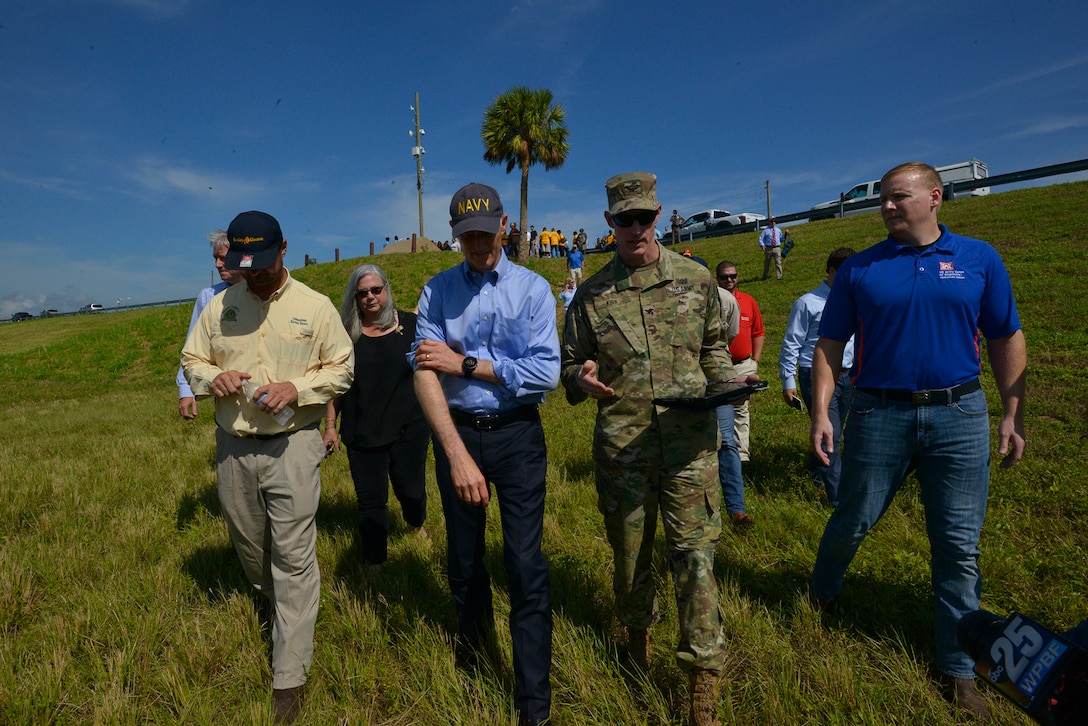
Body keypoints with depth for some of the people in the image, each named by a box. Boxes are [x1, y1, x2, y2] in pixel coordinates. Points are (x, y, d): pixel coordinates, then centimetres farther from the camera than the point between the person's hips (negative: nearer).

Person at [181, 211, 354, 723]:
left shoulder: (315, 306, -5)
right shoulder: (219, 306, 3)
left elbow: (341, 368, 0)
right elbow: (191, 360, 12)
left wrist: (297, 387, -18)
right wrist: (212, 377, -12)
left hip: (292, 445, -4)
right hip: (232, 447, 4)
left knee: (293, 557, -3)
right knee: (247, 542, 21)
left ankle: (289, 675, 10)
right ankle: (271, 603, 52)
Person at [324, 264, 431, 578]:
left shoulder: (410, 325, -2)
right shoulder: (346, 333, 1)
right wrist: (330, 426, 4)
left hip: (409, 428, 0)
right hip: (362, 433, 1)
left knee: (411, 490, 10)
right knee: (370, 500, 7)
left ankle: (416, 523, 46)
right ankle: (374, 562, 25)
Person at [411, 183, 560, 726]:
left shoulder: (533, 288, -2)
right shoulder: (437, 290, -1)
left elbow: (546, 373, -12)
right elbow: (423, 374, -13)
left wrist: (465, 363, -13)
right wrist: (457, 455, -23)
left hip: (517, 435, -1)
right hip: (455, 431, 2)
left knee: (525, 564, -3)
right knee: (463, 556, 18)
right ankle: (472, 639, 48)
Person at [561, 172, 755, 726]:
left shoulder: (695, 280, 7)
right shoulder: (591, 294, 5)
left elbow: (712, 346, 17)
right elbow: (570, 363, 11)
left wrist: (727, 383, -3)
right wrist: (582, 379, -12)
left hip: (690, 440, 0)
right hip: (620, 443, 1)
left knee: (695, 551, -1)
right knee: (629, 549, 14)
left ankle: (704, 675, 13)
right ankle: (636, 631, 42)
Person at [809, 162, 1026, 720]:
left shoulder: (979, 259, 4)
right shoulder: (858, 269, 2)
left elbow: (1006, 340, 7)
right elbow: (829, 346, 1)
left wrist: (1013, 415, 3)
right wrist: (820, 412, -7)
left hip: (960, 416, 1)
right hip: (879, 416, -1)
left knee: (958, 545, 8)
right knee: (852, 522, 10)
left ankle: (958, 667, 24)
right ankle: (822, 595, 39)